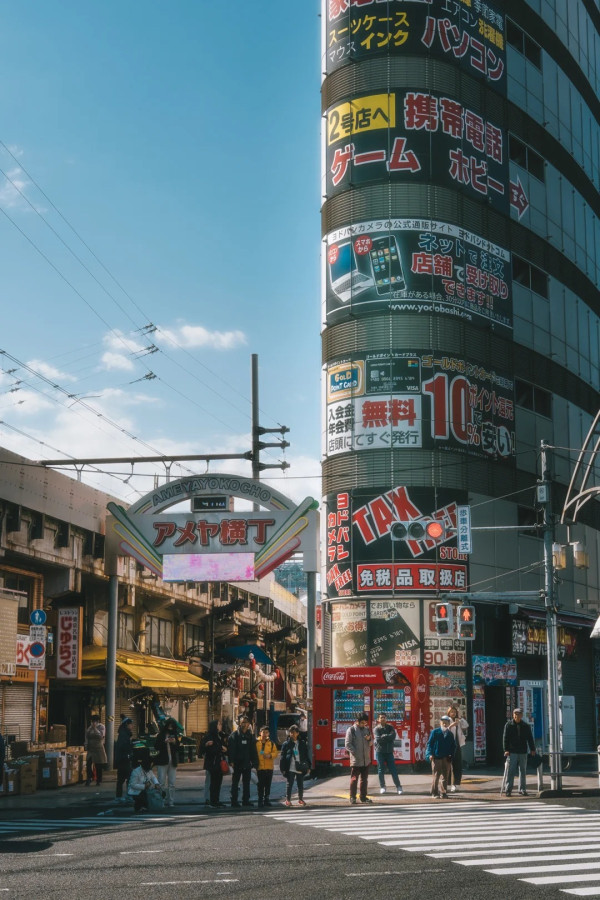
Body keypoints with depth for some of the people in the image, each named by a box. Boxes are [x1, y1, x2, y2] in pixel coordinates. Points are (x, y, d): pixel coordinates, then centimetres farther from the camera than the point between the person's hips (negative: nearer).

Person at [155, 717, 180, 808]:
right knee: (162, 782, -6)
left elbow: (178, 748, 12)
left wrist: (175, 742, -7)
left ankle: (171, 802, 6)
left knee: (172, 783, 2)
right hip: (162, 761, -3)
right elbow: (156, 746, -3)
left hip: (172, 761, 3)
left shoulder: (175, 735, 12)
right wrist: (165, 742, -16)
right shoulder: (161, 735, 3)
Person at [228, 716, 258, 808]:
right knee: (235, 783, 0)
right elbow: (231, 749, -9)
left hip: (247, 763, 4)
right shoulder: (234, 735, -3)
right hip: (237, 763, -4)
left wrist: (254, 762, 4)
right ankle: (234, 801, 3)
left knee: (246, 783, 10)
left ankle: (246, 800, 18)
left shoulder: (250, 736, 9)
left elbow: (253, 751, 12)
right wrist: (231, 761, -17)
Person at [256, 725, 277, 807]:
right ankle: (260, 800, 4)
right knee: (261, 784, -2)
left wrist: (270, 755, -14)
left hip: (269, 767, 3)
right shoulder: (256, 742, 0)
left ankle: (266, 799, 16)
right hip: (260, 766, -3)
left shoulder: (271, 743, 7)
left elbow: (275, 752, 6)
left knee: (268, 784, 8)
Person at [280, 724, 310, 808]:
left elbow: (306, 756, 9)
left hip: (300, 768, 2)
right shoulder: (286, 744, 1)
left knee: (300, 785, 9)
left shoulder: (303, 744, 7)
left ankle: (301, 800, 21)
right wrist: (283, 768, -5)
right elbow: (283, 757, 0)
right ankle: (287, 800, 11)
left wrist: (308, 767, 5)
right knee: (289, 784, 2)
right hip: (290, 769, -2)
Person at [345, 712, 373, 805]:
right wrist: (355, 753, -15)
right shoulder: (351, 730, -5)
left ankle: (363, 797, 18)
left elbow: (370, 744, 20)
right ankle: (352, 797, 5)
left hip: (366, 759, 6)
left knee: (364, 779, 10)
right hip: (356, 760, -6)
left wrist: (369, 739, -3)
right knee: (354, 779, -3)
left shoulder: (366, 729, 13)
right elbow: (348, 744, -8)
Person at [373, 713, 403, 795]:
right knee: (381, 770, 3)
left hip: (389, 751, 2)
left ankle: (398, 787, 5)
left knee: (393, 770, 0)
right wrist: (388, 737, -12)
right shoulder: (376, 729, 0)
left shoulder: (390, 727, 8)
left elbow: (393, 736, -9)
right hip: (380, 752, -1)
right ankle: (382, 787, 14)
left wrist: (384, 736, -12)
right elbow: (378, 739, -16)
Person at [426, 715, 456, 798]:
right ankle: (434, 793, 8)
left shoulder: (450, 734, 10)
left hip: (447, 758, 3)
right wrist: (430, 754, -11)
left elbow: (453, 746, 14)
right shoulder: (435, 732, 0)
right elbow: (430, 743, -1)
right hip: (436, 757, -3)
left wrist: (451, 755, 1)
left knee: (445, 776, 4)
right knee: (436, 776, 0)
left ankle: (443, 793, 10)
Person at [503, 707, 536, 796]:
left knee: (523, 772, 7)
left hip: (523, 752, 3)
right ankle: (508, 790, 1)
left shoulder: (526, 726, 9)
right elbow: (505, 738, -1)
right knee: (510, 771, -4)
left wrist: (532, 749, 3)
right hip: (512, 752, -3)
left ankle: (522, 789, 15)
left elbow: (530, 738, 11)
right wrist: (506, 750, -10)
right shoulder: (508, 725, 2)